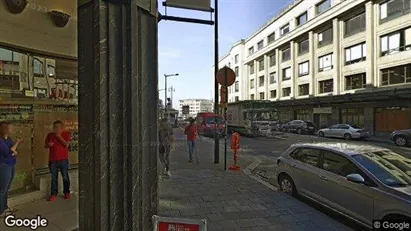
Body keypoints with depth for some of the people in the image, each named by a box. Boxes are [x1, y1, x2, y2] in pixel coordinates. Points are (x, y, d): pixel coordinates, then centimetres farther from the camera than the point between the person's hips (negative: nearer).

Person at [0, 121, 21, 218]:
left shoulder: (8, 139, 8)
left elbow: (13, 151, 16)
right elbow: (8, 152, -19)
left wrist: (14, 152, -7)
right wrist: (17, 143, -11)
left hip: (11, 166, 8)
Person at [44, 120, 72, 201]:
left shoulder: (66, 134, -2)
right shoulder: (50, 135, 7)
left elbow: (66, 144, -13)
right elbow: (45, 146, 14)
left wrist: (59, 136, -15)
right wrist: (48, 145, -8)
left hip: (63, 160, -2)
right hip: (52, 160, 3)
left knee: (65, 177, 6)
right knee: (54, 178, 8)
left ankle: (67, 192, 20)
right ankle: (54, 194, 17)